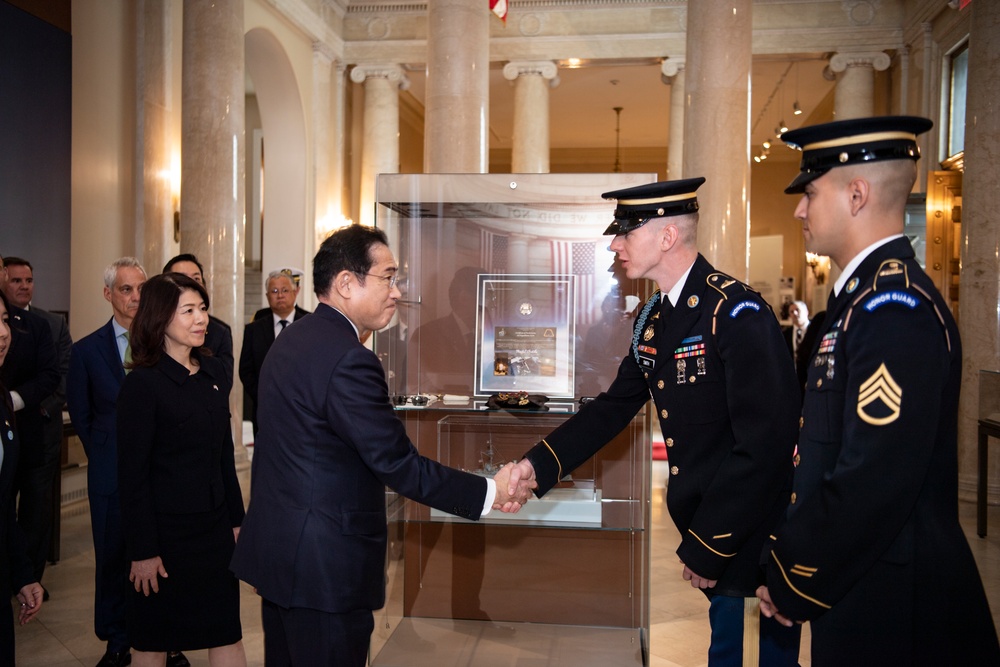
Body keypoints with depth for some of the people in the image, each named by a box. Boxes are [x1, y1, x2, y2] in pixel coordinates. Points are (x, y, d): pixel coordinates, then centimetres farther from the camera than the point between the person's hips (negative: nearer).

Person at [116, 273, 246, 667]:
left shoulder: (215, 373, 5)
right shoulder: (142, 384, -14)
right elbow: (132, 474, -13)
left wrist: (236, 517, 10)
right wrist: (143, 551, -13)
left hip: (215, 527, 6)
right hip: (165, 528, -5)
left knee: (227, 634, 12)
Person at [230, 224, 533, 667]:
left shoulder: (292, 340, 8)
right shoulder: (347, 360, -23)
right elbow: (398, 464, -22)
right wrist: (489, 492, -15)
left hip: (277, 548, 10)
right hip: (324, 565, -10)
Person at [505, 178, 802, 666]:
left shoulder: (737, 313, -22)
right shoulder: (652, 320, 5)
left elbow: (766, 443, -25)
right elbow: (613, 407, 9)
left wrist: (708, 547, -19)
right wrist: (538, 464, -4)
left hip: (760, 531, -7)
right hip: (709, 529, 7)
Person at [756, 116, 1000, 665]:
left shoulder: (893, 306, -22)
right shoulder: (865, 293, 9)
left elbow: (872, 483, -27)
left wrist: (790, 582, -15)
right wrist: (788, 565, 10)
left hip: (887, 602, -9)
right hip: (854, 579, 9)